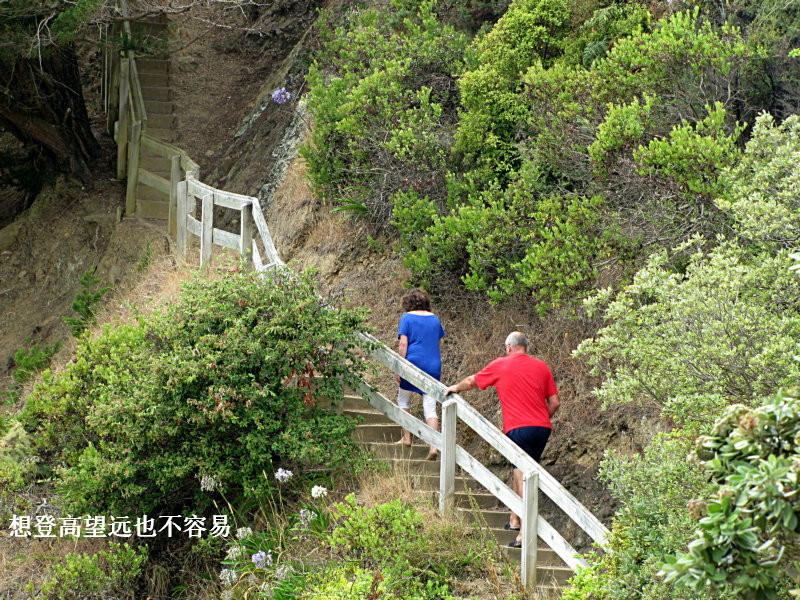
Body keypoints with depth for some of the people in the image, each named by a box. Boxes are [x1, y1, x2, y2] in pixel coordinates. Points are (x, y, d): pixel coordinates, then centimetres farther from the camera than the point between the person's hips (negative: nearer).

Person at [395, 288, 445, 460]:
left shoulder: (407, 318, -3)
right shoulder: (435, 319, 12)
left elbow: (403, 344, -10)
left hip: (413, 362, -4)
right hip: (434, 367, 4)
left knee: (403, 400, 18)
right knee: (430, 407, 1)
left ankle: (406, 437, 17)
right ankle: (434, 446, -10)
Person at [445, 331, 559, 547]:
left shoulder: (500, 365, 5)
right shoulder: (541, 367, 11)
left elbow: (472, 381, 20)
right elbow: (554, 402, 10)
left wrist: (455, 388, 40)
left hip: (519, 428, -5)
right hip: (542, 428, 5)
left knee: (523, 478, -11)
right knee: (519, 472, 20)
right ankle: (515, 520, 28)